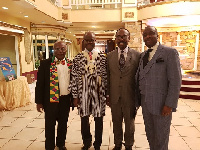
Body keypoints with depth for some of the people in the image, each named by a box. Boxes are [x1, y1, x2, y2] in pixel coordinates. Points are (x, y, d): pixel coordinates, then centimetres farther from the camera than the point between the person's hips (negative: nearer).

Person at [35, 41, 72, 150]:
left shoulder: (70, 64, 5)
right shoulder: (45, 64, -5)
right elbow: (40, 83, -5)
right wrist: (39, 102, -7)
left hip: (66, 99, 4)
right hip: (51, 99, -3)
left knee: (63, 123, 18)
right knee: (50, 125, 10)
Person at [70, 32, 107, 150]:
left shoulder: (102, 57, 1)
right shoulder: (78, 58, 2)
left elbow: (106, 77, 1)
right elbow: (74, 78, 1)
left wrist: (107, 94, 0)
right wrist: (75, 95, -1)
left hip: (99, 92, 0)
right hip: (83, 92, 1)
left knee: (99, 118, 8)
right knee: (84, 118, 11)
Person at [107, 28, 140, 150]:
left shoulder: (137, 55, -4)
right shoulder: (110, 56, 2)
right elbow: (108, 77, 4)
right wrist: (107, 95, 3)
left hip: (130, 97, -1)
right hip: (115, 97, 2)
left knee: (130, 122, 15)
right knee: (116, 122, 17)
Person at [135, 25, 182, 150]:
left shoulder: (170, 52, -9)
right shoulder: (143, 55, 10)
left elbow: (175, 80, -14)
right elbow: (140, 78, 8)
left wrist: (170, 104, -18)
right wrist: (139, 100, 5)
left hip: (161, 103, -6)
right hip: (145, 102, 6)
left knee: (161, 136, 10)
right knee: (150, 134, 19)